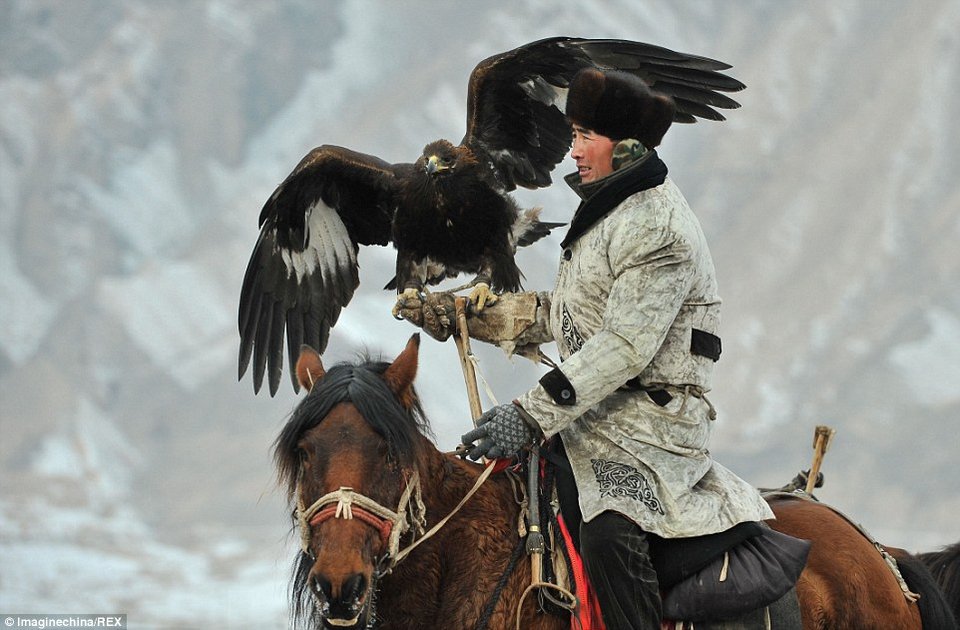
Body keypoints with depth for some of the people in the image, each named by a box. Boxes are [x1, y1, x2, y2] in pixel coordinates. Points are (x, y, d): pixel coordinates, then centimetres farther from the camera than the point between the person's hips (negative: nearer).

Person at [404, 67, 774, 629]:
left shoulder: (658, 230, -17)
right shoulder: (607, 211, 16)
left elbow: (624, 346, -24)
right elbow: (564, 314, 24)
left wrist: (531, 415, -28)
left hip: (654, 415, -11)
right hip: (600, 409, 11)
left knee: (607, 533, -33)